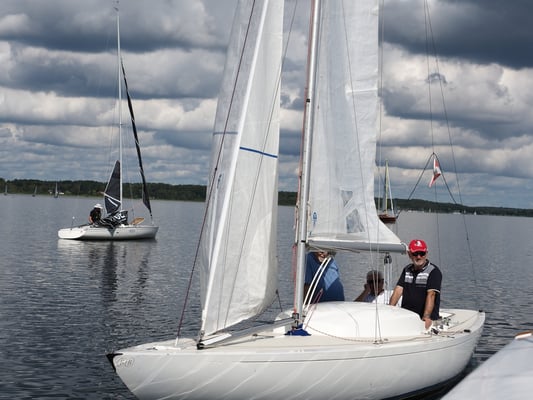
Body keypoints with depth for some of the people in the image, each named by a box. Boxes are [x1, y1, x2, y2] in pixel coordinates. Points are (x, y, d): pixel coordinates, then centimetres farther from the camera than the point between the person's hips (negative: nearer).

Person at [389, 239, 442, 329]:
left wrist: (426, 317, -27)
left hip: (426, 319, -5)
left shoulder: (433, 271, -3)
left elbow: (431, 294, -15)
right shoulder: (407, 270, 17)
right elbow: (398, 290, 8)